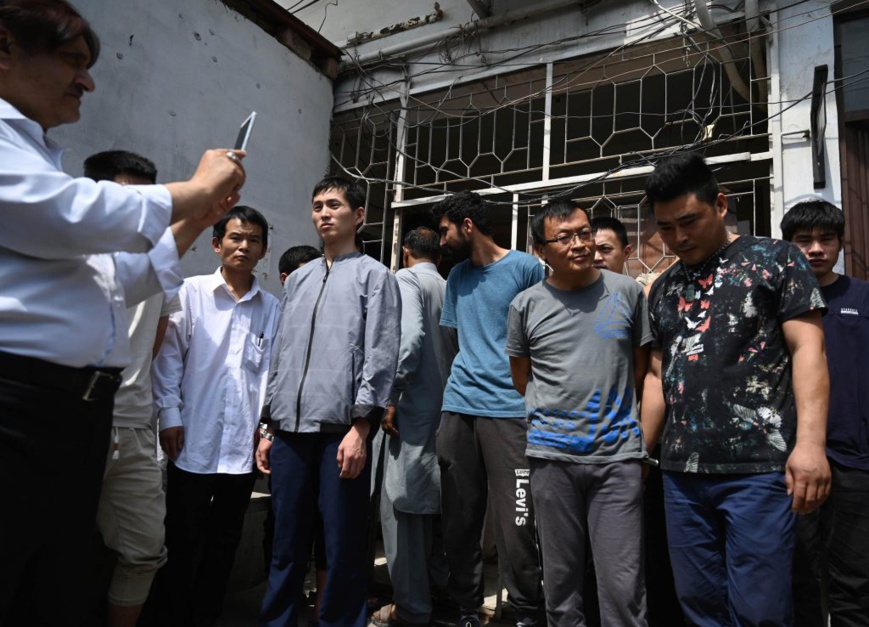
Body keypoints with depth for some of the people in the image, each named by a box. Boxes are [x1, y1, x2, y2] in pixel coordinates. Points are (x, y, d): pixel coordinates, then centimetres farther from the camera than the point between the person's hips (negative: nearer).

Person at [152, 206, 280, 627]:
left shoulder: (271, 307, 7)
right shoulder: (191, 292, 1)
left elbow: (270, 368, 6)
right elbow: (168, 356, -1)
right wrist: (170, 414, -6)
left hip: (244, 443, 3)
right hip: (194, 439, -2)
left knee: (224, 541, 13)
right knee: (182, 540, 8)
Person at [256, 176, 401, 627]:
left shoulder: (373, 276, 3)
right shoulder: (297, 280, 18)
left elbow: (380, 357, -5)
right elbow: (280, 356, 18)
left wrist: (360, 428, -13)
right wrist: (268, 426, 14)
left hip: (340, 431, -5)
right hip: (290, 431, 5)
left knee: (343, 549, 3)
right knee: (286, 545, 12)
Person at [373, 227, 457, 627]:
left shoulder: (406, 279, -4)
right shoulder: (449, 289, 14)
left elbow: (409, 337, -19)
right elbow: (455, 347, 11)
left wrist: (391, 398, -15)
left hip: (415, 408, -7)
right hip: (445, 408, 7)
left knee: (401, 504, 0)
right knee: (432, 502, 17)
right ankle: (439, 588, 29)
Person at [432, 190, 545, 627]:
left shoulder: (526, 268, -1)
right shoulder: (457, 276, 16)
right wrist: (458, 384, 11)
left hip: (510, 409, -5)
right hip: (458, 407, 6)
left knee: (515, 521, -3)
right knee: (459, 518, 10)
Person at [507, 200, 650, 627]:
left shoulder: (627, 292, 3)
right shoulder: (525, 305, 2)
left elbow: (641, 367, 12)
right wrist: (556, 415, 9)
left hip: (618, 452, 0)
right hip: (551, 455, 1)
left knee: (623, 583, 1)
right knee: (561, 577, 13)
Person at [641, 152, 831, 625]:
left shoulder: (774, 259, 3)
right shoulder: (663, 289, 16)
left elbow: (807, 350, -6)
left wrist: (810, 442, -17)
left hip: (759, 466, -5)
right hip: (681, 471, 5)